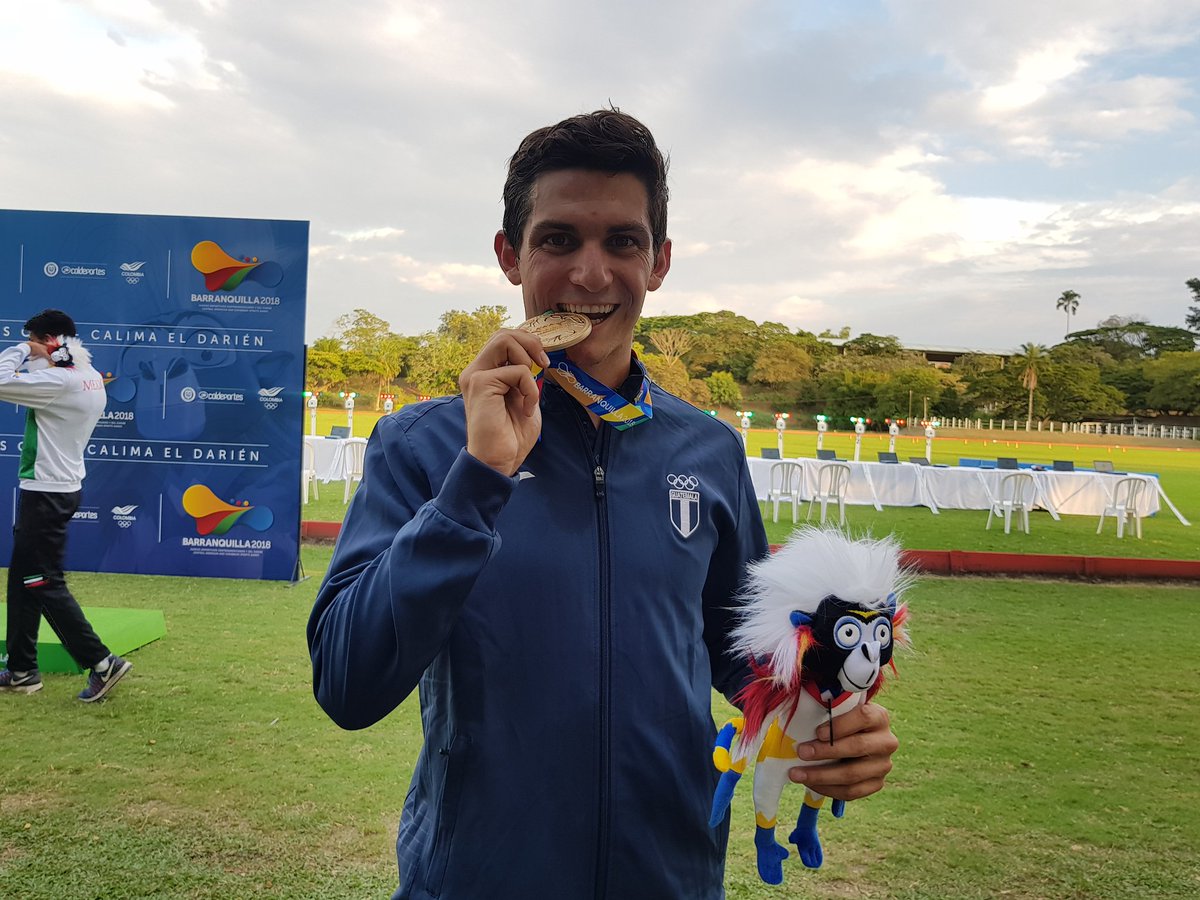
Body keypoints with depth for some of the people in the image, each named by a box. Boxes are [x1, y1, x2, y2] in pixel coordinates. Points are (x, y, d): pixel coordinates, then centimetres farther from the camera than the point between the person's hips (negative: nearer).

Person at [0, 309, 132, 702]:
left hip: (47, 494, -10)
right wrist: (37, 358, 2)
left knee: (46, 584, -4)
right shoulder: (91, 378, 8)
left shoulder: (60, 381, -21)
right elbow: (34, 388, 17)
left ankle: (102, 663, -2)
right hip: (57, 489, 10)